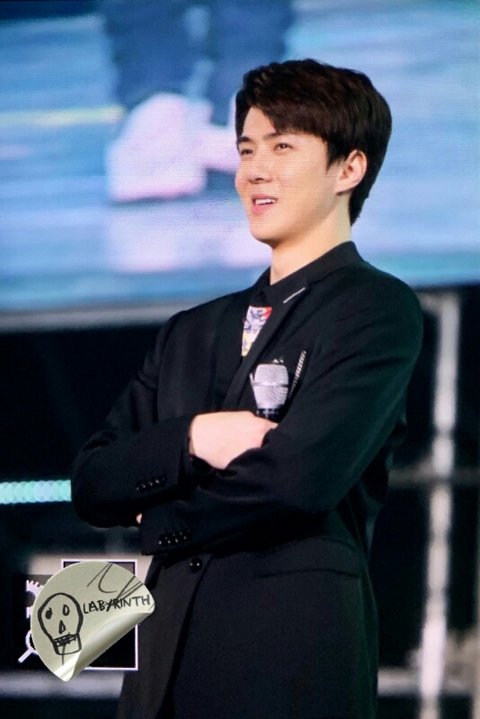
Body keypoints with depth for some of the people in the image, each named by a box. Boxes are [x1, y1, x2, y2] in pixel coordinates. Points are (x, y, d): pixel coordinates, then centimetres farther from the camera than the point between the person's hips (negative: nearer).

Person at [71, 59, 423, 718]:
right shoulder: (192, 334, 20)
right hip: (169, 657, 6)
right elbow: (91, 484, 11)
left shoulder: (379, 310, -1)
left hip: (293, 654, -6)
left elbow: (301, 473, -14)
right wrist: (190, 439, -8)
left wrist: (164, 521, 1)